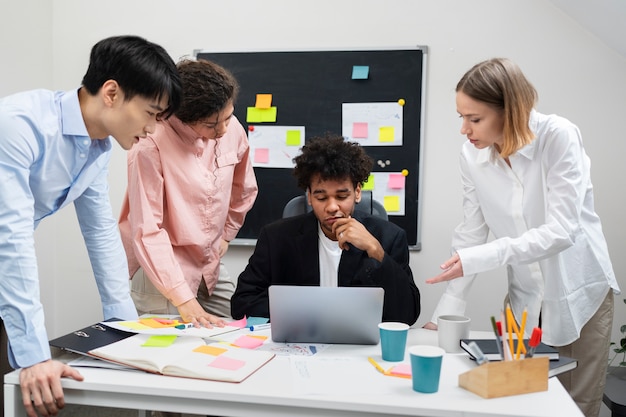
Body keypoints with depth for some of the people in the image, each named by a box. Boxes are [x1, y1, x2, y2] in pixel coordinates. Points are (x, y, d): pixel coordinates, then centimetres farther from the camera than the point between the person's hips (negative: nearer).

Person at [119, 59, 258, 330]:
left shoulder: (232, 129, -6)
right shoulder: (151, 146, -24)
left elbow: (244, 188, 13)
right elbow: (147, 231, -26)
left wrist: (225, 235, 13)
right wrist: (183, 300, -29)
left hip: (209, 266, 6)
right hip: (162, 268, -5)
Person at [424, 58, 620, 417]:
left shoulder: (558, 137, -21)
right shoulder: (473, 154, -9)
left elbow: (561, 230, -26)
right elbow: (471, 235, -4)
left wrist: (477, 260, -35)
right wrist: (445, 313, -7)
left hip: (579, 292, -3)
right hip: (525, 297, 3)